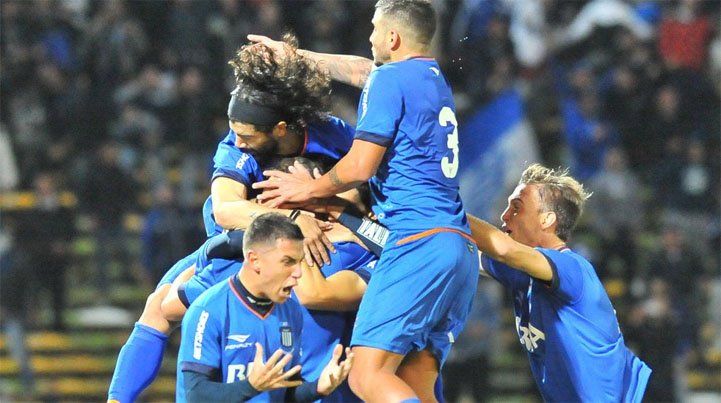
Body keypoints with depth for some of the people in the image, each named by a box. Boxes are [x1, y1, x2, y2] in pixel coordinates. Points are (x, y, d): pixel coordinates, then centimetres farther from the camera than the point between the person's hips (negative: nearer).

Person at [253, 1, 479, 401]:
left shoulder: (389, 79, -3)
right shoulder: (436, 81, 24)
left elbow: (360, 167, -8)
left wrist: (311, 189, 10)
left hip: (418, 242, -9)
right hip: (462, 251, 9)